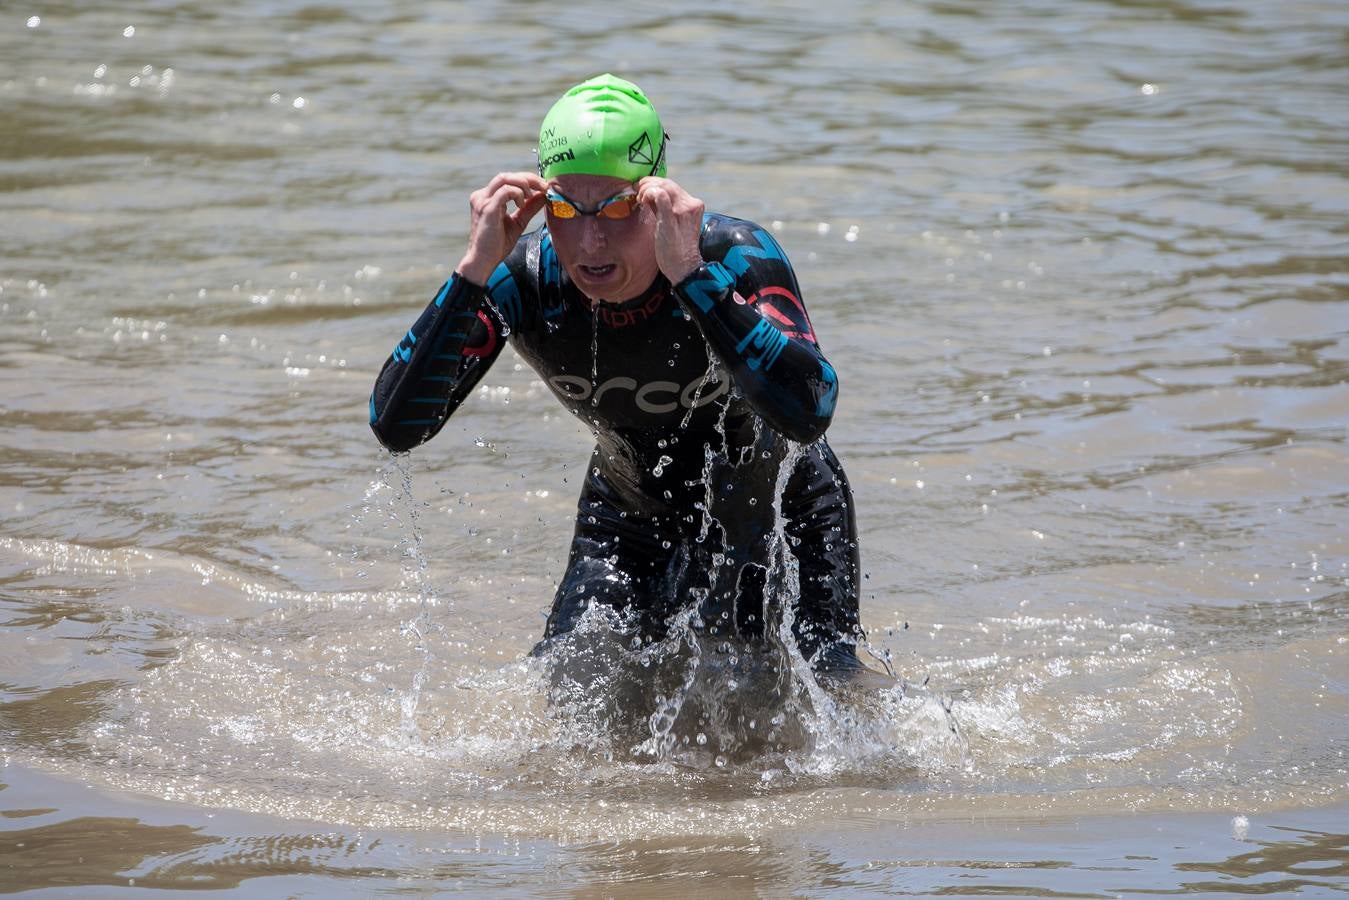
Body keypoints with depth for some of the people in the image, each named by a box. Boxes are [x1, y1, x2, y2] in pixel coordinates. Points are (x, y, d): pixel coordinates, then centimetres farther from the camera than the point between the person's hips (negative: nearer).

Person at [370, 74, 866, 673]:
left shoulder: (737, 258, -33)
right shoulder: (523, 280, -25)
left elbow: (806, 415, -51)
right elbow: (396, 426, -33)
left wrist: (689, 274, -54)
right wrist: (475, 270, -42)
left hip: (778, 508, -2)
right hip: (632, 516, 3)